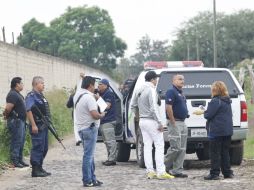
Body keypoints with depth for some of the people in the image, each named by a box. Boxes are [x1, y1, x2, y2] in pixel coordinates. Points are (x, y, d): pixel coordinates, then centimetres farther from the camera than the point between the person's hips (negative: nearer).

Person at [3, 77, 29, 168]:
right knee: (16, 142, -7)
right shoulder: (13, 94, -17)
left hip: (21, 121, 10)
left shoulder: (18, 94, 16)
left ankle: (20, 160, 21)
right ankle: (15, 161, -4)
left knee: (21, 141, 14)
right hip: (15, 121, -10)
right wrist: (6, 115, -8)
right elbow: (8, 108, -24)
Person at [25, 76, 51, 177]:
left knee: (44, 148, 13)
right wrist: (33, 125, -25)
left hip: (44, 126, 10)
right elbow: (28, 111, -21)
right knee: (37, 148, -7)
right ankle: (35, 170, -4)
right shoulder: (31, 96, -13)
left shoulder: (40, 96, 17)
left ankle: (40, 168, 21)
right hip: (37, 127, -10)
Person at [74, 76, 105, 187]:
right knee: (88, 155, -5)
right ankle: (87, 181, -2)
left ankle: (92, 178, 21)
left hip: (81, 128, 10)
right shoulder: (89, 97, -19)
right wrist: (102, 115, -4)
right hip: (90, 128, -10)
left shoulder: (77, 95, 10)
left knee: (89, 154, 16)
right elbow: (95, 115, -24)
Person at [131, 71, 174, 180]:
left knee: (147, 146, 9)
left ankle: (150, 172, 9)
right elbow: (154, 108, -21)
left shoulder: (140, 91, 11)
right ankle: (161, 172, -10)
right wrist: (160, 123, -18)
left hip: (142, 121, 9)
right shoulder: (151, 90, -15)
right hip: (151, 121, -8)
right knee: (159, 146, -5)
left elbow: (133, 106, 19)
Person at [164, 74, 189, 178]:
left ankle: (177, 171, 8)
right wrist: (173, 123, -21)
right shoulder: (171, 92, -11)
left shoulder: (181, 93, 19)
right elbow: (168, 108, -20)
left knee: (182, 149, 6)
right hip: (175, 123, -10)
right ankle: (163, 168, 2)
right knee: (175, 148, -10)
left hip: (182, 123, 10)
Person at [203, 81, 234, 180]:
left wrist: (205, 113, 6)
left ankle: (214, 173, -3)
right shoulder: (227, 101, 13)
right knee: (225, 152, 14)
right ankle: (227, 172, 16)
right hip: (227, 130, 8)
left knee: (215, 153, -3)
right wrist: (207, 113, 21)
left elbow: (208, 115, -18)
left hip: (217, 131, -8)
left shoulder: (215, 101, -15)